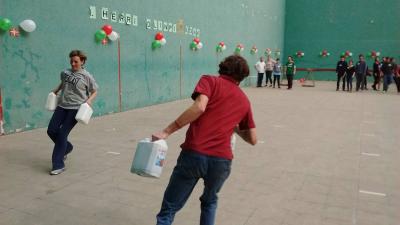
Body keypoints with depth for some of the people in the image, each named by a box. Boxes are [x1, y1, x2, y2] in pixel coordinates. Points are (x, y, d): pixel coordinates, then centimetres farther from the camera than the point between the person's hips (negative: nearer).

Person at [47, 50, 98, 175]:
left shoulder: (86, 76, -5)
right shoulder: (65, 73, 9)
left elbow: (94, 92, 2)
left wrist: (89, 100, -14)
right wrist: (56, 90, 17)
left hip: (75, 108, -6)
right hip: (62, 106, 6)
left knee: (62, 134, -9)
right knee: (51, 131, 4)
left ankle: (58, 165, 2)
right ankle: (66, 148, 33)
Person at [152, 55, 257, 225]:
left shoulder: (210, 81, 6)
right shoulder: (244, 100, 16)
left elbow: (199, 107, -15)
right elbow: (253, 139, 20)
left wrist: (167, 131, -12)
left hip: (194, 153, -3)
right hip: (222, 159, 3)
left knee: (169, 209, 10)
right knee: (210, 202, 31)